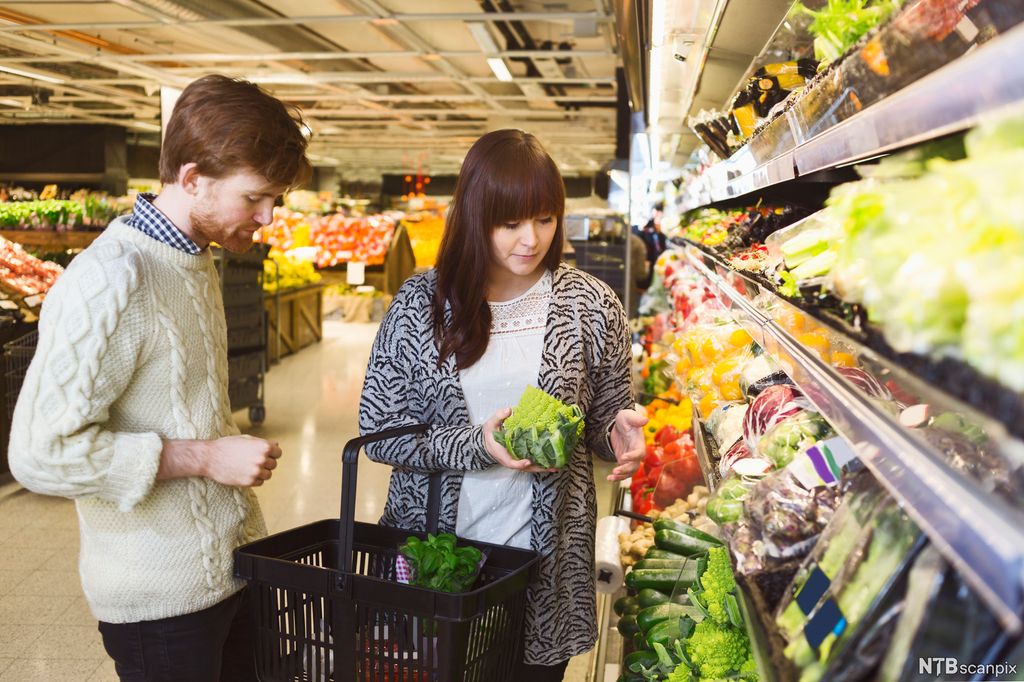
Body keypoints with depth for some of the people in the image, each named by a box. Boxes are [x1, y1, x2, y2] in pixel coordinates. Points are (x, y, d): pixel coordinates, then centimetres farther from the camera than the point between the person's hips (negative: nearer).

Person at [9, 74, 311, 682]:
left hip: (238, 563, 8)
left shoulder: (200, 262, 9)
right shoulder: (109, 282, -21)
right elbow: (43, 453, -23)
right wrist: (205, 457, -21)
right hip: (163, 593, -8)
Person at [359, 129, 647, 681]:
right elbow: (377, 428, -5)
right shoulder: (421, 302, -5)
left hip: (545, 563, 0)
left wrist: (620, 434, -16)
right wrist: (475, 446, -19)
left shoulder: (591, 305, -4)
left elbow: (607, 420, 7)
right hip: (429, 550, 0)